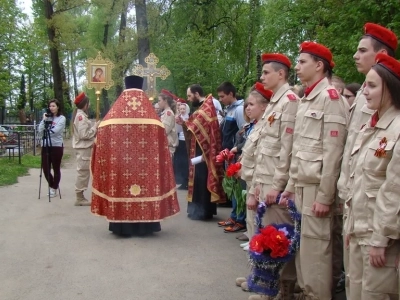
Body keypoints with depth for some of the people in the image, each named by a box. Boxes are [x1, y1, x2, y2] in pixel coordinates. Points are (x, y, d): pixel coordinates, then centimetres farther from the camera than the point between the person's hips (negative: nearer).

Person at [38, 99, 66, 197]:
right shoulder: (47, 117, 13)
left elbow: (55, 131, -15)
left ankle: (54, 188, 18)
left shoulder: (62, 118, -1)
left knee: (56, 168, 3)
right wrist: (44, 120, -5)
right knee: (45, 168, 4)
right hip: (45, 146, 5)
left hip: (57, 146, -5)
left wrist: (46, 132, -4)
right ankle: (51, 186, 27)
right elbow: (40, 131, 2)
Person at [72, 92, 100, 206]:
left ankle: (80, 196, 18)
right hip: (83, 148, -10)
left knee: (83, 172, 12)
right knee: (83, 172, -5)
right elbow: (84, 135, -21)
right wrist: (95, 127, -12)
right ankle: (79, 198, 1)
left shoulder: (79, 115, 15)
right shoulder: (81, 116, -16)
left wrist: (94, 127, 6)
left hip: (83, 147, 10)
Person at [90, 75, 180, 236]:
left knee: (122, 185, 7)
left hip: (118, 164, 0)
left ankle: (123, 226, 10)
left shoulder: (113, 115, -1)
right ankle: (145, 226, 14)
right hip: (145, 162, 0)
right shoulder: (152, 117, -1)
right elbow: (160, 149, 1)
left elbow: (102, 144, -2)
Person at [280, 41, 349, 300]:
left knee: (315, 248, -1)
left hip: (317, 187, -8)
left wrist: (325, 196, -17)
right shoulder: (306, 100, 16)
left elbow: (333, 151, -16)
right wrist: (291, 186, 15)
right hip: (301, 186, 8)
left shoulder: (331, 97, -10)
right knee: (302, 246, 15)